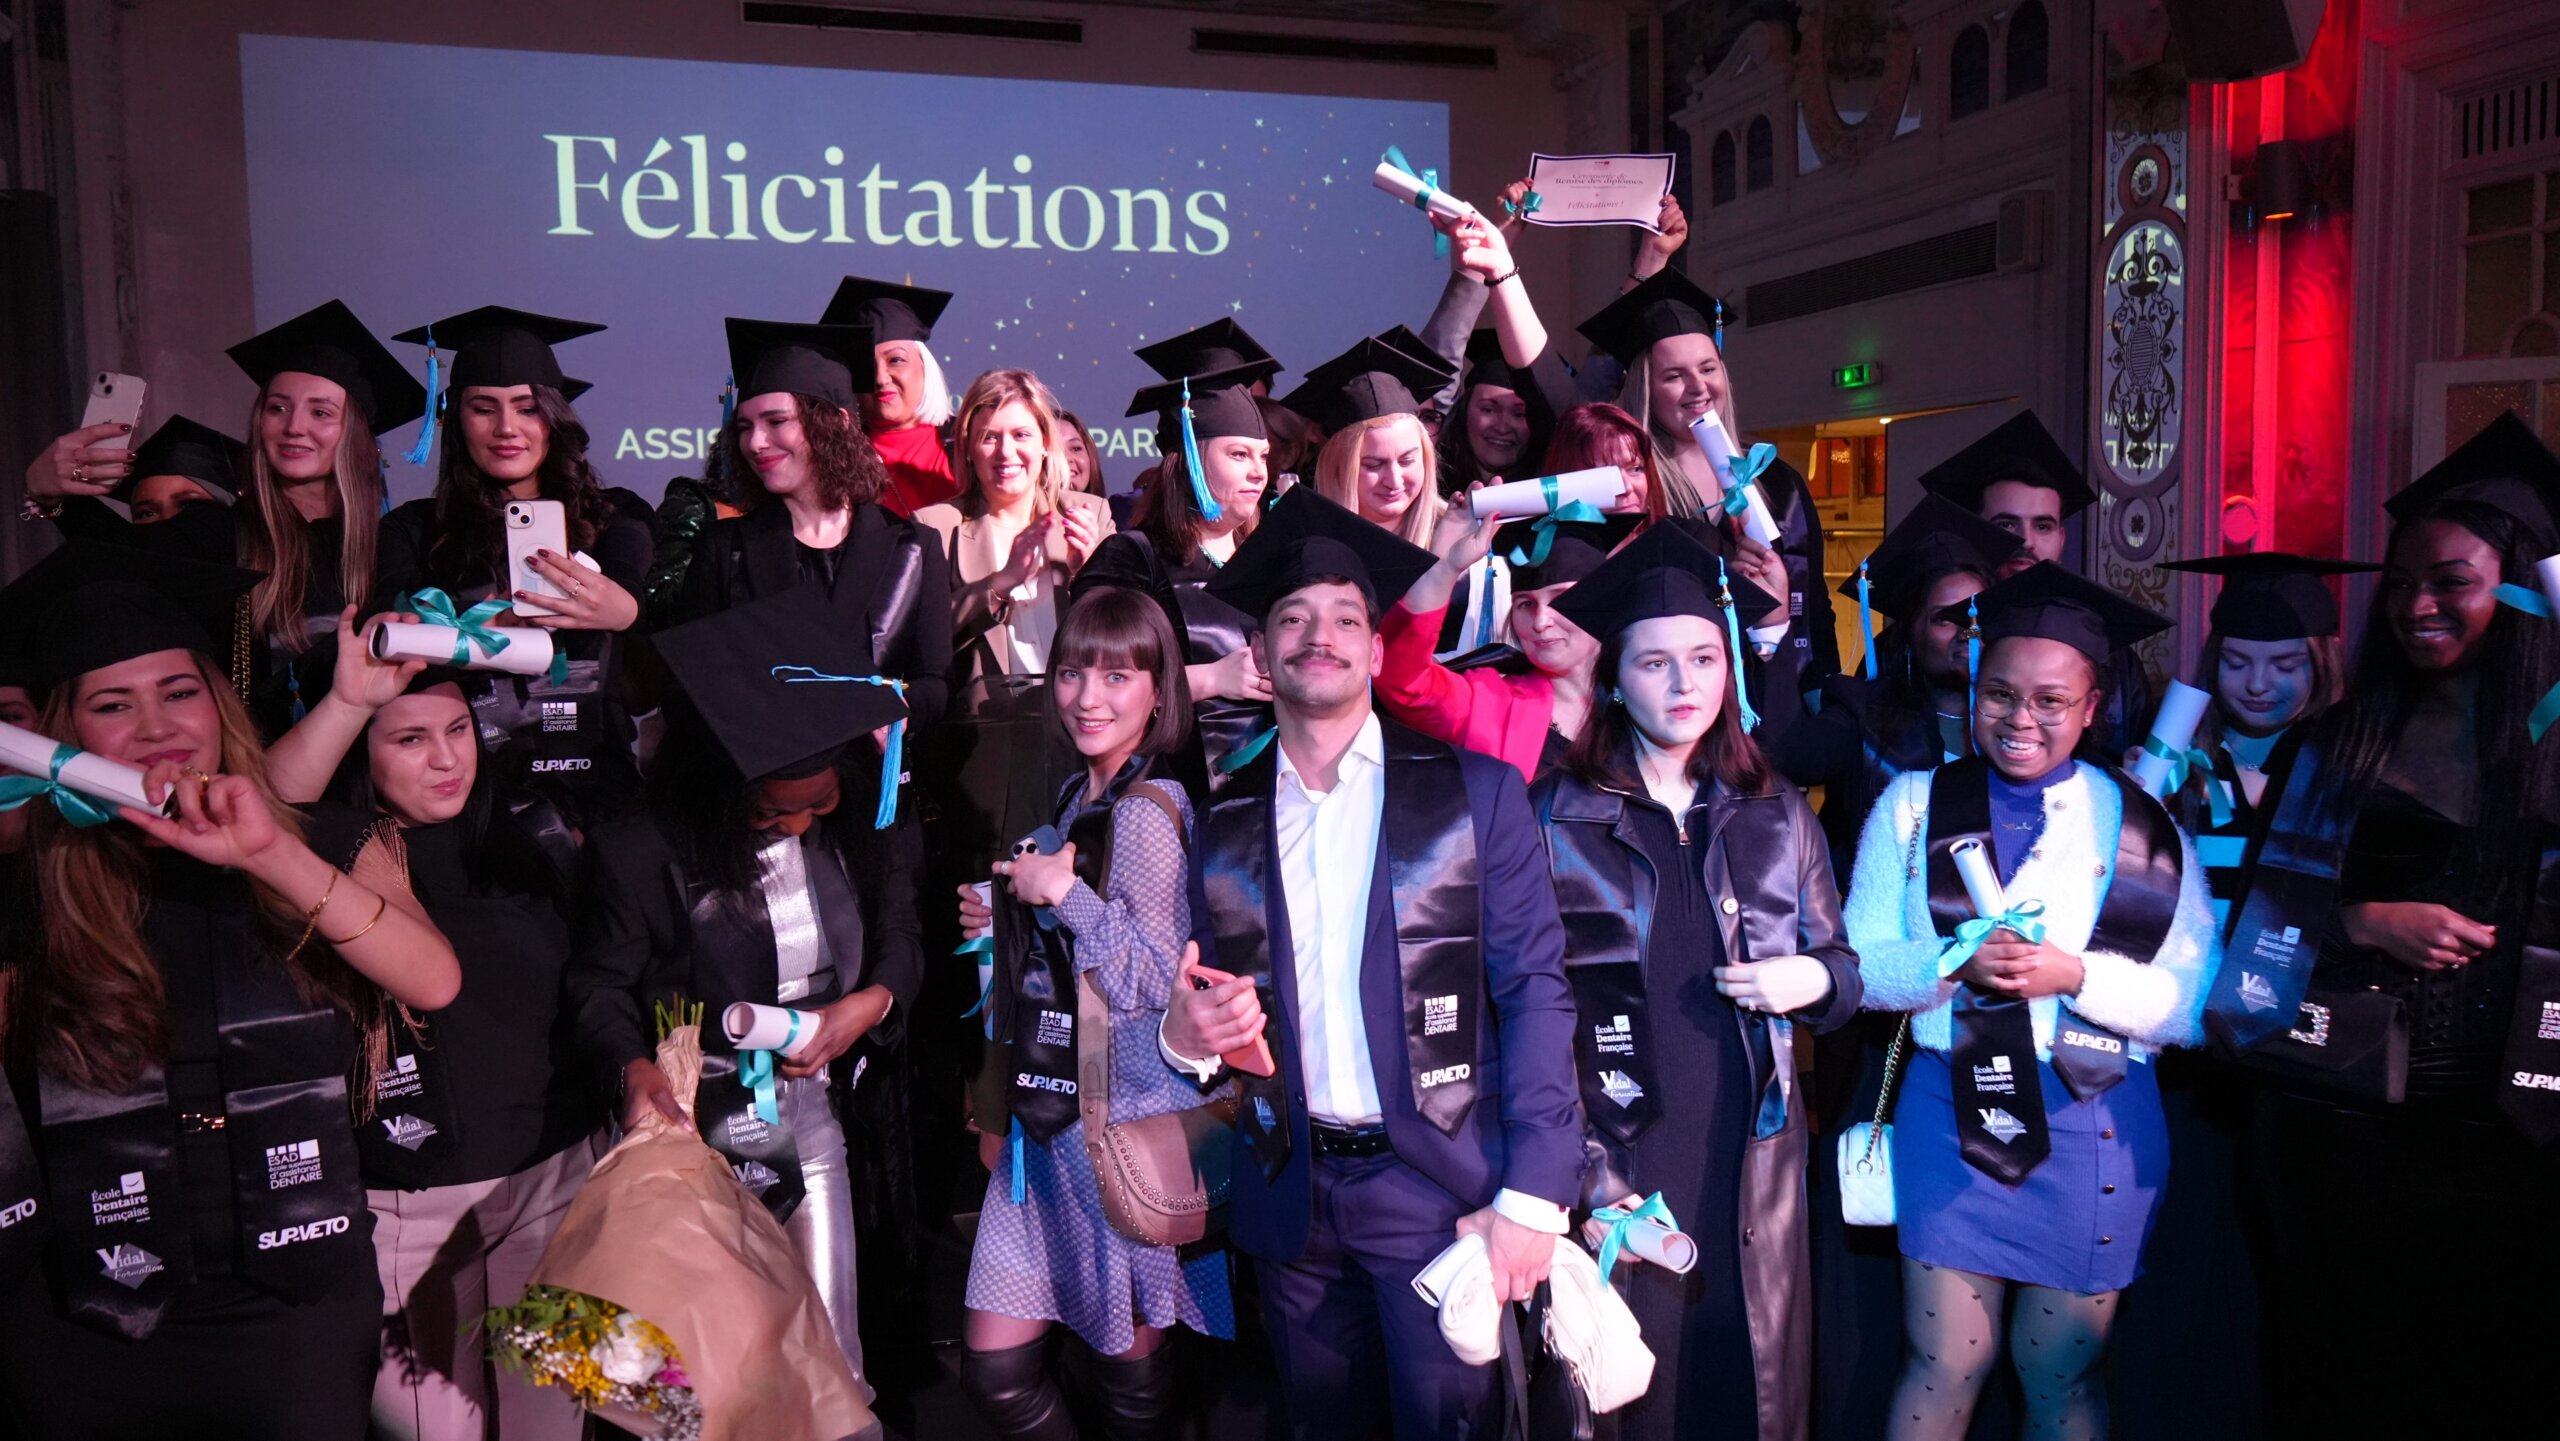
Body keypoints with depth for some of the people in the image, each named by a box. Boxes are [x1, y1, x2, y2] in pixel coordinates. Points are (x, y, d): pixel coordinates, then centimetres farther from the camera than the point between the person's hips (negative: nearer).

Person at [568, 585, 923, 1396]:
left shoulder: (854, 827, -5)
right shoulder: (641, 855, -15)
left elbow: (900, 936, 4)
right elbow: (601, 984, -7)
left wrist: (869, 1003, -16)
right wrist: (634, 1067, -25)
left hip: (811, 1108, 3)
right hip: (698, 1119, -3)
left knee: (831, 1340, 11)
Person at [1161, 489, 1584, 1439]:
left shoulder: (1475, 789, -2)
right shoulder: (1225, 822, 6)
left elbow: (1535, 990, -5)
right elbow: (1205, 1006, 10)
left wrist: (1534, 1194, -12)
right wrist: (1187, 1033, -14)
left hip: (1435, 1186, -3)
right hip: (1290, 1197, 3)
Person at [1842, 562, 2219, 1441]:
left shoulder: (2144, 829, 0)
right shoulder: (1914, 806, 2)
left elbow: (2194, 1004, -6)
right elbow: (1860, 964, -2)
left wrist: (2074, 974, -21)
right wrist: (1958, 963, -19)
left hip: (2096, 1127, 0)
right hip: (1953, 1109, 0)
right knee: (1946, 1366, 3)